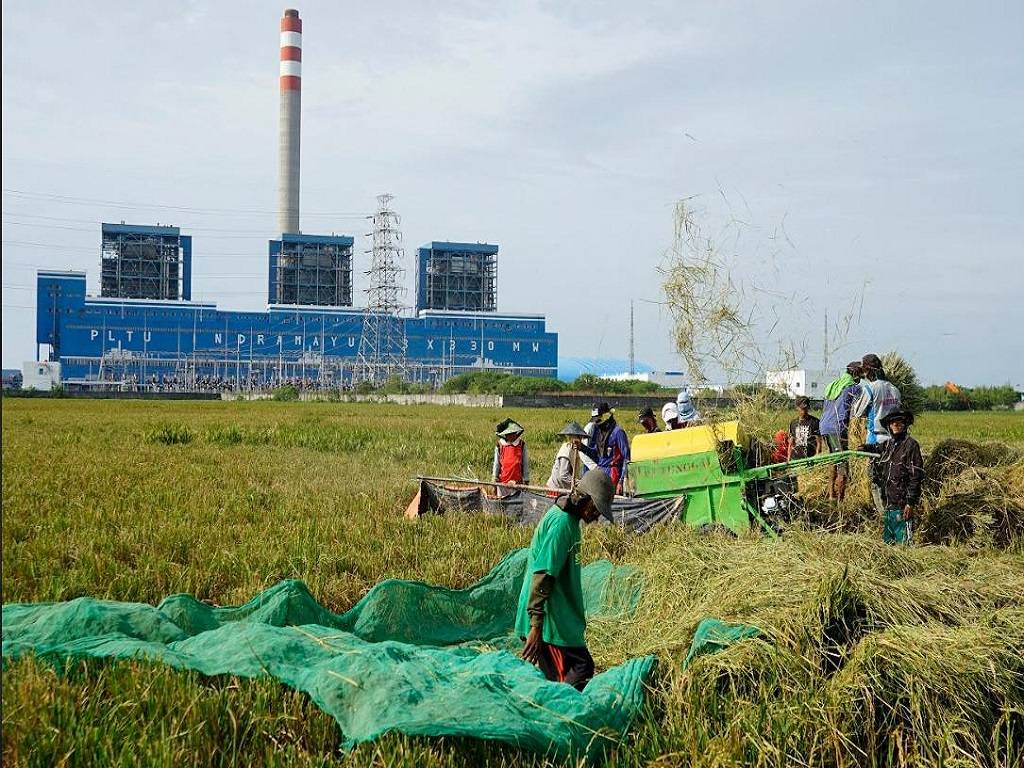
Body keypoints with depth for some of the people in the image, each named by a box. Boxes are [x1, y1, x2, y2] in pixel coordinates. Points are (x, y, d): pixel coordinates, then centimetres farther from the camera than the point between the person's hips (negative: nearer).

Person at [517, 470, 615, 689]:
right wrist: (536, 626, -24)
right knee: (581, 670, -13)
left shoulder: (568, 518, 14)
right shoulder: (562, 523, -17)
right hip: (551, 622, -10)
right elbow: (542, 576, -22)